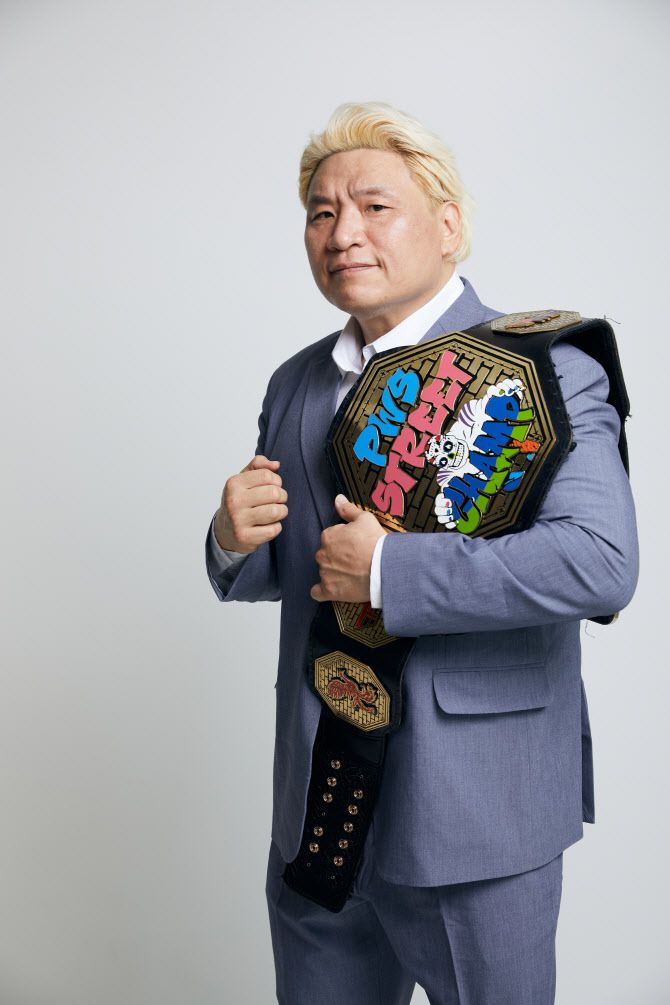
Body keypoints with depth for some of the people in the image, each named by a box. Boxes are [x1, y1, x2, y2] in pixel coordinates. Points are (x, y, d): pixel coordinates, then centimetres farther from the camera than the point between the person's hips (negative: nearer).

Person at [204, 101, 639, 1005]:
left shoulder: (545, 370, -11)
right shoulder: (295, 385, 9)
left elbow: (600, 563, -25)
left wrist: (389, 569, -25)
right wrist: (236, 539, -7)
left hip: (475, 815, -5)